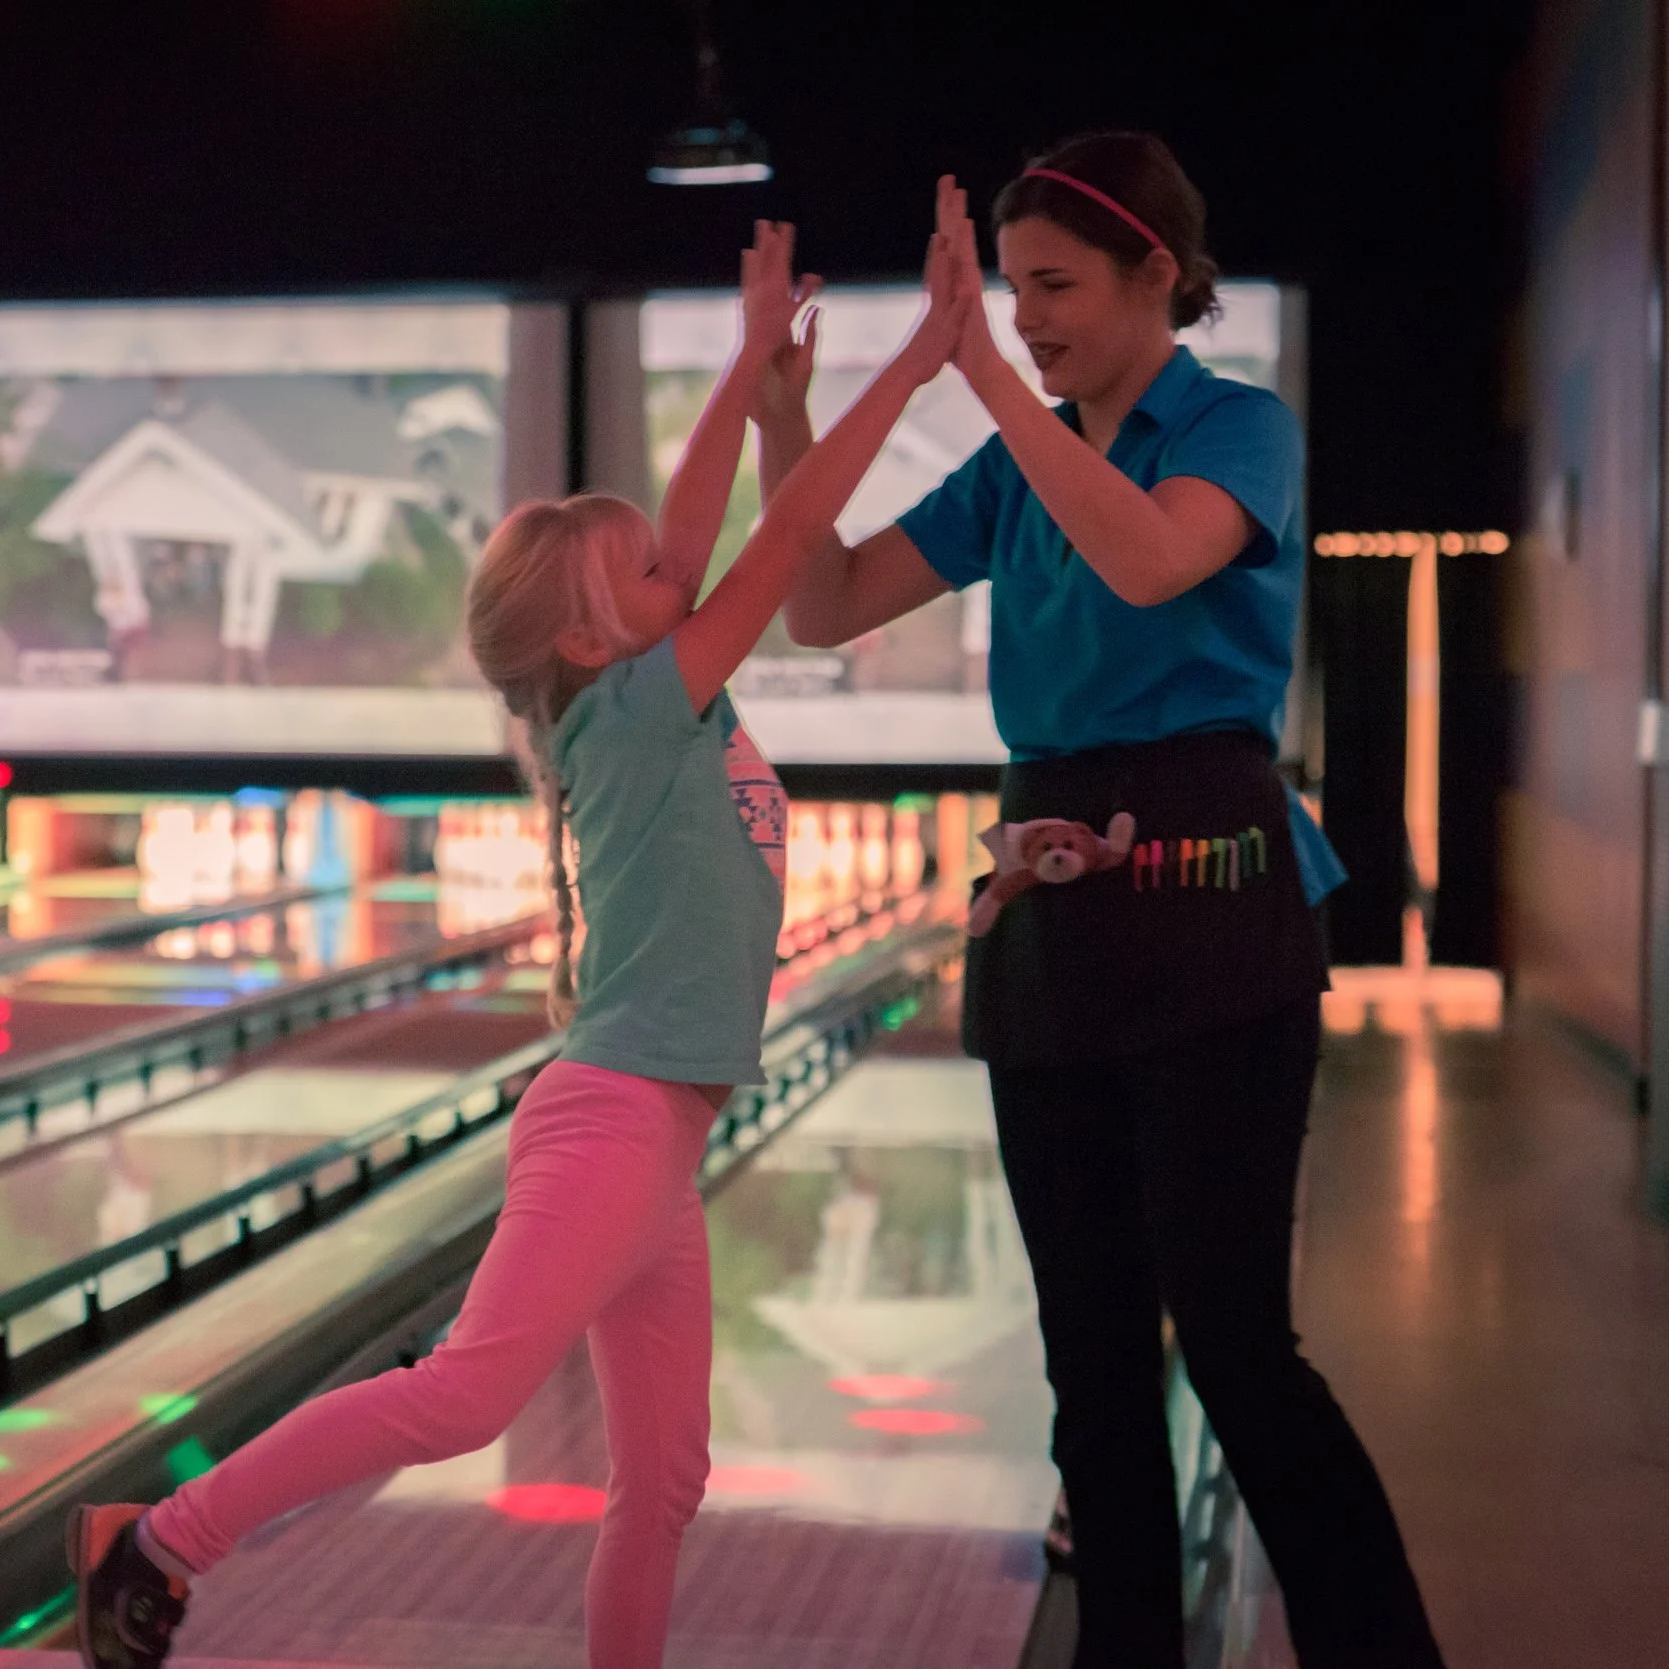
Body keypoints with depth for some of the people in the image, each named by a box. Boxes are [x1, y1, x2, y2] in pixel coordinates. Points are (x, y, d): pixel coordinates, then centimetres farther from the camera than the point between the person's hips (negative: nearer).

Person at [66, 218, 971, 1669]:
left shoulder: (655, 707, 13)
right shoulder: (633, 711, -7)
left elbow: (698, 536, 19)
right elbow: (790, 543, -9)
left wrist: (756, 365, 16)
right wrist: (916, 361, -6)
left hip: (657, 1141, 9)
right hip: (611, 1119, -9)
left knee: (663, 1475, 10)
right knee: (469, 1391, -17)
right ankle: (159, 1544, -9)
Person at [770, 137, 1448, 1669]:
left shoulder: (1244, 428, -3)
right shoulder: (1014, 468, 14)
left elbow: (1146, 562, -25)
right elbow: (827, 611, 9)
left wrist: (982, 368, -25)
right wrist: (782, 419, -2)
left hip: (1203, 902, -6)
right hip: (1048, 908, 6)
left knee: (1232, 1333, -7)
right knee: (1090, 1341, 9)